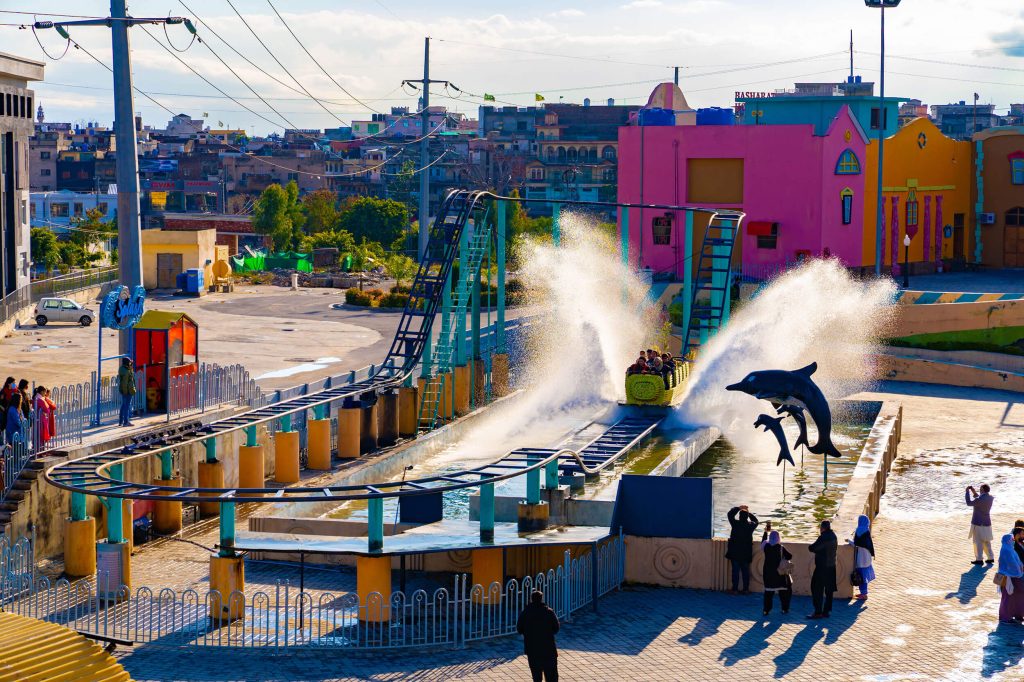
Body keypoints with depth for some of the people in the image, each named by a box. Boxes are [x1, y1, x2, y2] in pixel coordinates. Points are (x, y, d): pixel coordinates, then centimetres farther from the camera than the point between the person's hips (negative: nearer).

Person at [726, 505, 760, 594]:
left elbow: (730, 514, 1)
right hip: (746, 553, 3)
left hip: (735, 552, -3)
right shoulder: (751, 525, -6)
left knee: (735, 570, 1)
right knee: (745, 570, 11)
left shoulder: (735, 524, -14)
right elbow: (756, 521, 18)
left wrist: (738, 508, 9)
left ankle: (735, 589, 2)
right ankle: (746, 589, 14)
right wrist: (749, 513, 18)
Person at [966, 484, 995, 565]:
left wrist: (967, 492, -4)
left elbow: (969, 503, -11)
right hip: (987, 523, 7)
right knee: (986, 542, 18)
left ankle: (979, 559, 6)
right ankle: (991, 558, 20)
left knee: (978, 542, 3)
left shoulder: (980, 500, -23)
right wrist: (974, 492, 11)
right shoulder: (991, 498, 0)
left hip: (978, 523, -7)